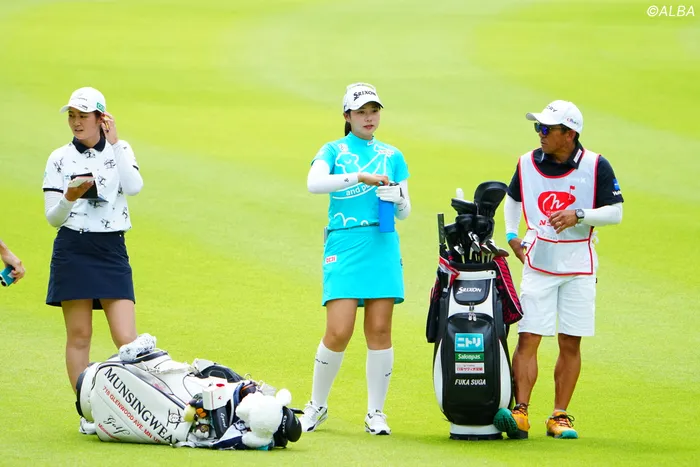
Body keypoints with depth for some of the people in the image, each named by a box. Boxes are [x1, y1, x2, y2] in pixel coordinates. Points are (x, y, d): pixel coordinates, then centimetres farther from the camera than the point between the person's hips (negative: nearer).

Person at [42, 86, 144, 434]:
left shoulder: (120, 150, 7)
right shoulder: (59, 159, 4)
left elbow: (134, 187, -13)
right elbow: (53, 218, 2)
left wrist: (114, 143, -13)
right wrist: (69, 198, -18)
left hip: (112, 251, 0)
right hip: (72, 251, 0)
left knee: (126, 339, -7)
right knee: (78, 336, 2)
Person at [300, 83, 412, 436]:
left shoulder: (392, 156, 15)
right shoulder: (334, 151, 7)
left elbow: (404, 212, 16)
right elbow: (314, 182, -14)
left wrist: (398, 199, -8)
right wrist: (360, 177, -24)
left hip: (382, 248, 3)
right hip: (343, 249, -3)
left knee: (380, 331, -1)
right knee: (338, 333, -9)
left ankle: (375, 413, 8)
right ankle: (317, 405, 10)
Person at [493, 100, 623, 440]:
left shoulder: (595, 166, -5)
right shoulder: (527, 163, 4)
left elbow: (615, 212, -6)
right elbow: (513, 198, 22)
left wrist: (578, 216, -20)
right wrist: (511, 237, 11)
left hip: (579, 267, -1)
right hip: (538, 264, 1)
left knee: (570, 344, 2)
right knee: (528, 338, -10)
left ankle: (560, 416, 8)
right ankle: (520, 412, -16)